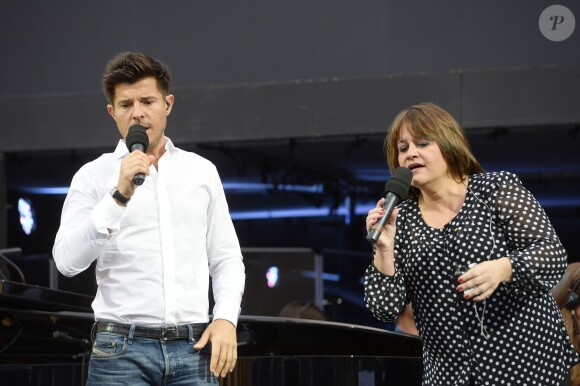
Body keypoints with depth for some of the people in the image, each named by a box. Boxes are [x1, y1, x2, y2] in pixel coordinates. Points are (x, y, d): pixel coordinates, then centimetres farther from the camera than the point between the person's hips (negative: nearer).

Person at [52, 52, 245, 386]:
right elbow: (67, 261, -9)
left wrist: (226, 318, -1)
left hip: (193, 348, 2)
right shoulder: (94, 176, 4)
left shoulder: (202, 171, 13)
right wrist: (120, 196, -17)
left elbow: (226, 258, 16)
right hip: (122, 349, -2)